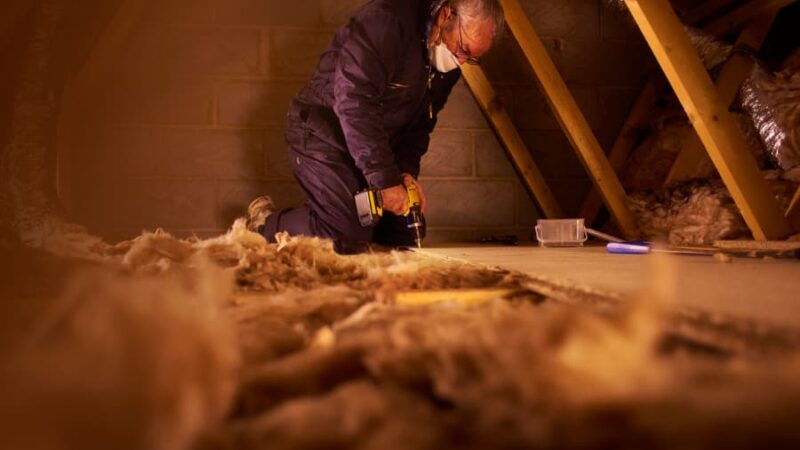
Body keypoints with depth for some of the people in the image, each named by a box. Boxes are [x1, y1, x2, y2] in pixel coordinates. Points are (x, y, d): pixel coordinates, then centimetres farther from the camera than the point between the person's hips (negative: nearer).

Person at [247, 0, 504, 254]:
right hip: (323, 134, -9)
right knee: (347, 237, -22)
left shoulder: (449, 61, 1)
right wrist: (385, 179, -32)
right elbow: (355, 102, -33)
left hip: (375, 143, 9)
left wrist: (407, 170, -12)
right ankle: (265, 223, 4)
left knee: (405, 234, 6)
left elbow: (421, 121, 7)